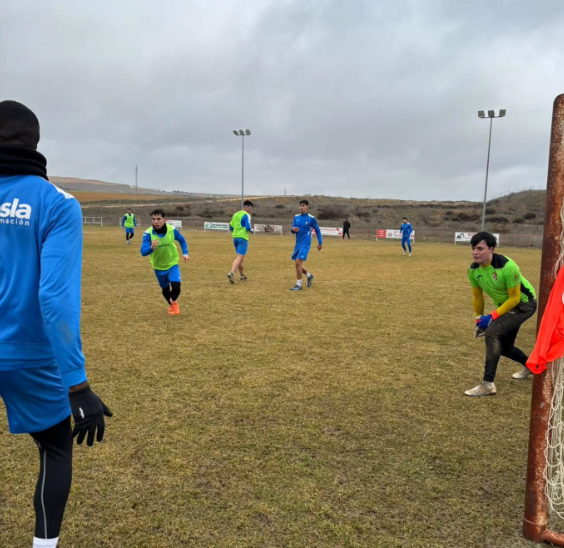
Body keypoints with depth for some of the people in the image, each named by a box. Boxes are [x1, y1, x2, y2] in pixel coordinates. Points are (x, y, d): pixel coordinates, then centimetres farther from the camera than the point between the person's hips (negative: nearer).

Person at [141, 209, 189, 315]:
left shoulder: (172, 230, -18)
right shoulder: (148, 233, -23)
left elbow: (182, 240, 3)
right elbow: (143, 252, -29)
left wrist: (185, 253, -8)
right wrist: (151, 247, -50)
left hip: (172, 263, 0)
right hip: (158, 266, 1)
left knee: (176, 287, -17)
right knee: (165, 289, 15)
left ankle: (174, 301, 18)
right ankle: (171, 305, 48)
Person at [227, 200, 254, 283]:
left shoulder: (235, 214, 15)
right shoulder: (246, 215, -8)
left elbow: (231, 227, 17)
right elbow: (248, 227, -17)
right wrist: (251, 230, 3)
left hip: (235, 238, 8)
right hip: (243, 238, -8)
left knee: (240, 257, 20)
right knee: (239, 257, -13)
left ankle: (242, 275, 29)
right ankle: (231, 273, -31)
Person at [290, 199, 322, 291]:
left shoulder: (311, 218, -6)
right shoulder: (296, 217, 7)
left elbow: (317, 230, 4)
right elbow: (293, 229, 11)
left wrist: (320, 242, 4)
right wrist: (293, 229, -13)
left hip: (305, 244, -6)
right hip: (298, 244, 6)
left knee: (298, 263, -16)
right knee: (298, 264, 12)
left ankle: (298, 285, -6)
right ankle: (309, 276, 38)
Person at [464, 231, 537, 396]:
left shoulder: (507, 266, -32)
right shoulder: (473, 269, -12)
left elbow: (514, 299, -25)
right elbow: (477, 297, 3)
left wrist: (492, 317, -27)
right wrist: (479, 319, 3)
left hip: (524, 303, -8)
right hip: (505, 305, 8)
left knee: (492, 332, -27)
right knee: (503, 346, 15)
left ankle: (488, 384, -23)